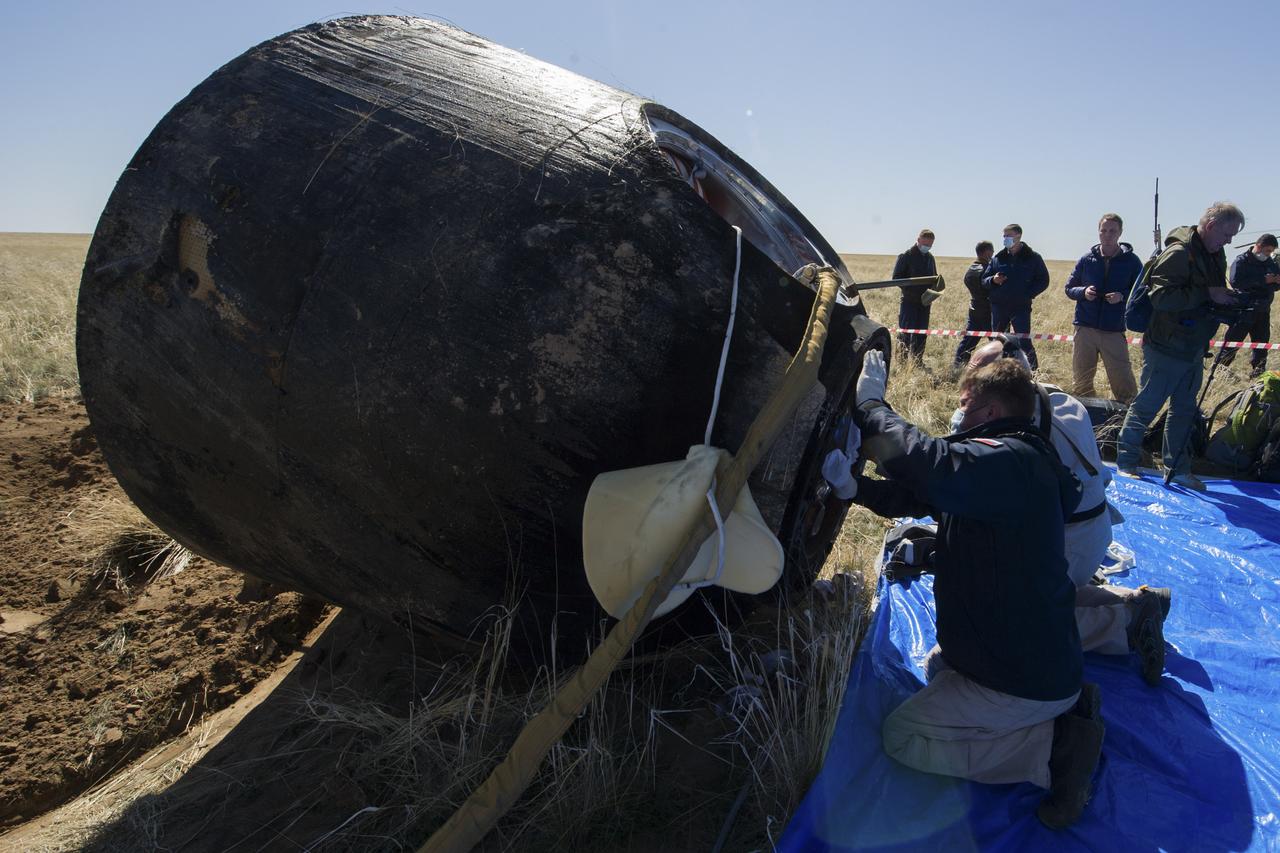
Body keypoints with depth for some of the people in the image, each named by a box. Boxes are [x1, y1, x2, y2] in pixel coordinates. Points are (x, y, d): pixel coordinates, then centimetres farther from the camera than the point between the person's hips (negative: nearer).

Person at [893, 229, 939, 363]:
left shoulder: (930, 258, 15)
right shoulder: (906, 256, -5)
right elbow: (896, 277, -8)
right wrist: (911, 287, -20)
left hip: (925, 302, 6)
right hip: (909, 301, -6)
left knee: (921, 334, 8)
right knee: (905, 332, -10)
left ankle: (918, 360, 16)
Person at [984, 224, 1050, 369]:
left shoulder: (1032, 258, 1)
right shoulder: (998, 258, 10)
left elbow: (1043, 281, 3)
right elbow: (984, 279, 13)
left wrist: (1028, 295, -10)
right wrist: (993, 280, -10)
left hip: (1021, 308, -4)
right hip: (998, 307, 4)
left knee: (1024, 341, -9)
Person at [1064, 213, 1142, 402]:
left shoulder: (1131, 261, 0)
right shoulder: (1087, 259, 6)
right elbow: (1069, 289, 12)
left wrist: (1122, 296, -15)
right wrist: (1083, 292, -9)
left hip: (1114, 331, -2)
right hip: (1085, 329, 2)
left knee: (1124, 384, -5)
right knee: (1081, 383, 10)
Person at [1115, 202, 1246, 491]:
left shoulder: (1216, 255, 11)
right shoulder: (1179, 253, -18)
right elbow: (1161, 297, -29)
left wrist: (1230, 300, 4)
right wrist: (1207, 294, -27)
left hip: (1193, 349, 9)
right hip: (1166, 348, -9)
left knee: (1184, 410, 15)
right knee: (1145, 407, 0)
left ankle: (1177, 468, 25)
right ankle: (1126, 463, 11)